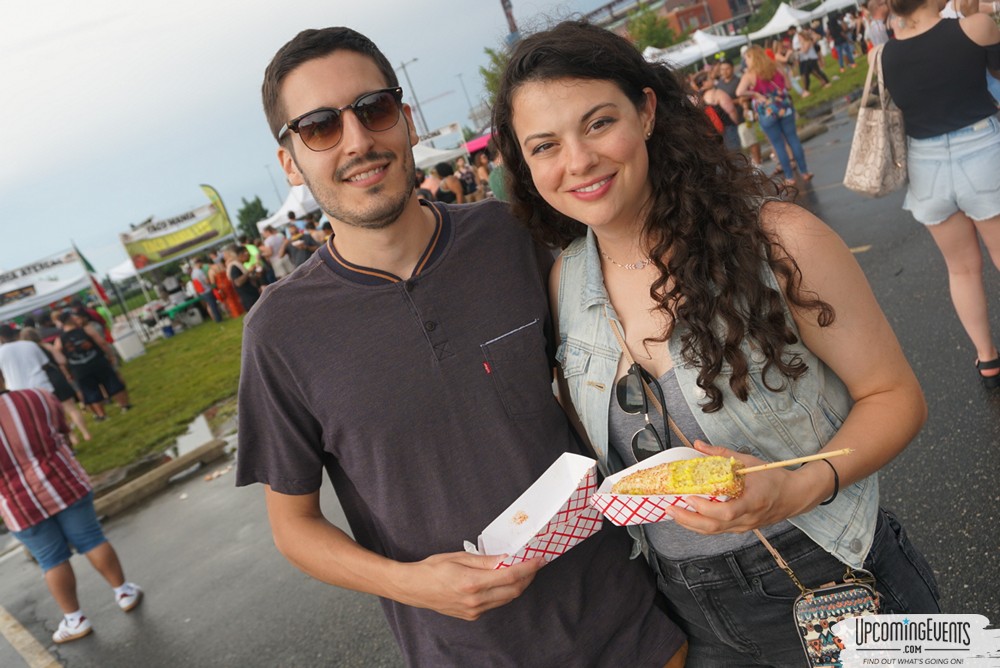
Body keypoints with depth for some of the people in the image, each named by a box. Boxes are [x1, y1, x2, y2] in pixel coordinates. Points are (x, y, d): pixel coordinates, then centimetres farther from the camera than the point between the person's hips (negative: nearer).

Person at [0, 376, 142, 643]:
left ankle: (75, 620, 21)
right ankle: (124, 593, 25)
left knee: (52, 560, 11)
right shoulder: (38, 398, -4)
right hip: (63, 485, 1)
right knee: (90, 539, 14)